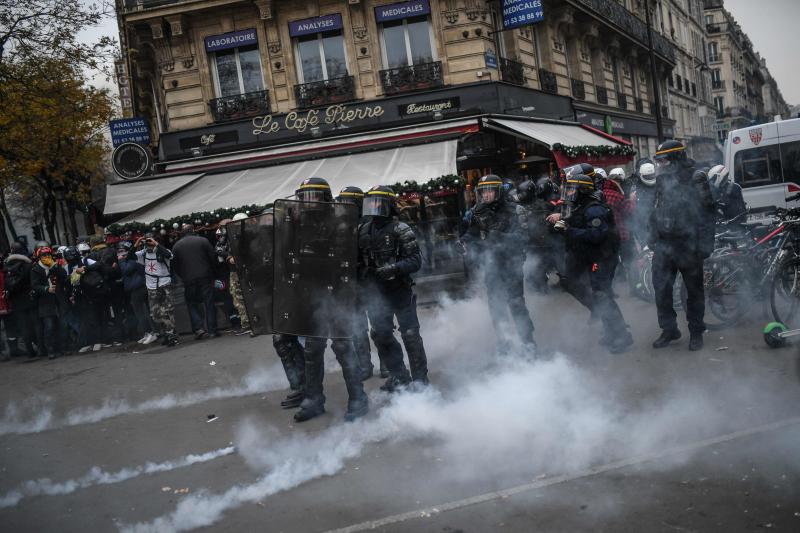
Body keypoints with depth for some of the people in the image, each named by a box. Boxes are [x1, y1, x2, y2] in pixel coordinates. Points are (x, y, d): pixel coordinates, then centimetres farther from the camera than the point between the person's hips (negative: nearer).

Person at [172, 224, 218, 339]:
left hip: (188, 280, 1)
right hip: (205, 277, -1)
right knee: (209, 303, 4)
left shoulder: (176, 246, 6)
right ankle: (212, 330, 3)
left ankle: (198, 328, -4)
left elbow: (175, 265, 7)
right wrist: (211, 272, 14)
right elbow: (213, 257, 0)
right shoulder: (203, 241, 2)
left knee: (192, 304, 10)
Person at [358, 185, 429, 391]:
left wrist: (393, 269, -26)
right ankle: (399, 375, 23)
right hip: (375, 294, 5)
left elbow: (415, 260, -13)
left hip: (400, 291, -5)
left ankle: (420, 378, 12)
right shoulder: (362, 231, 7)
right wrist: (361, 274, 0)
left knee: (410, 334, 0)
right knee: (381, 335, 8)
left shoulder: (400, 230, -9)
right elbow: (355, 259, 17)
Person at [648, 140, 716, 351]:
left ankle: (696, 332, 19)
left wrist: (705, 244, -14)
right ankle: (669, 329, 17)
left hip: (688, 245, -5)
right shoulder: (662, 179, 11)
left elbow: (706, 213, -10)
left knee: (694, 290, 7)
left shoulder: (696, 179, -8)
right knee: (661, 288, 4)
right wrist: (652, 238, 15)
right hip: (663, 244, 5)